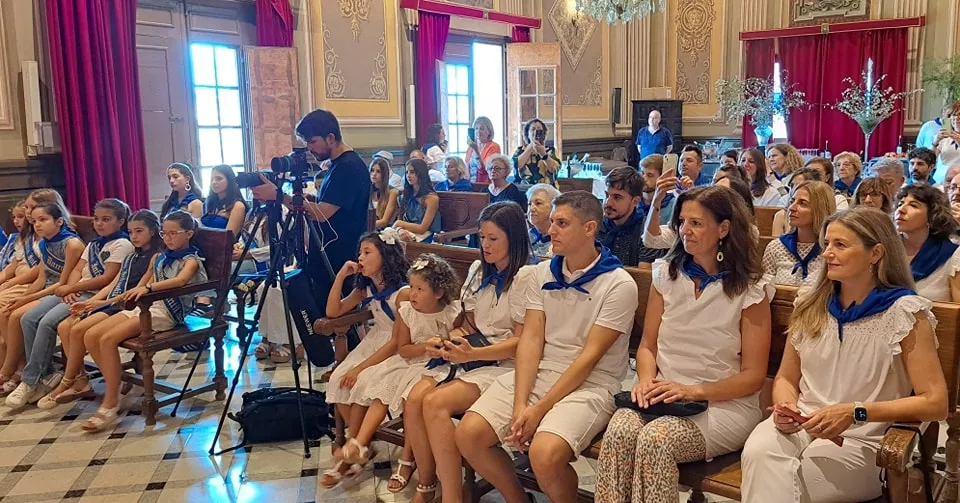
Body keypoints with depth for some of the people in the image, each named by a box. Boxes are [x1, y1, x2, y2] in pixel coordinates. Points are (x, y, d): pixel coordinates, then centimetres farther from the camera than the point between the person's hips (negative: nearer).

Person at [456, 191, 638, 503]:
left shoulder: (619, 284, -10)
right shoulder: (542, 273, 7)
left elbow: (590, 356, -14)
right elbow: (531, 340, 0)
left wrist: (540, 409, -18)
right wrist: (519, 405, -13)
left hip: (590, 385, -5)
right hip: (536, 373, 6)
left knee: (545, 454, -31)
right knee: (469, 434, -12)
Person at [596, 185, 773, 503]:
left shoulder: (750, 290, -4)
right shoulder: (667, 275, 9)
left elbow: (753, 376, -4)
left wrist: (693, 391, -17)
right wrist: (647, 380, -10)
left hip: (724, 405, -3)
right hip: (666, 397, 3)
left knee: (655, 439, -32)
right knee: (619, 431, -30)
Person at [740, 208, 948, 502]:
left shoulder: (905, 313, -5)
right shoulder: (810, 305, 8)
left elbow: (935, 403, -9)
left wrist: (854, 412, -19)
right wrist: (786, 405, -8)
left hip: (863, 440, -3)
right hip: (803, 426, 4)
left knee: (781, 477, -31)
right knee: (758, 453, -31)